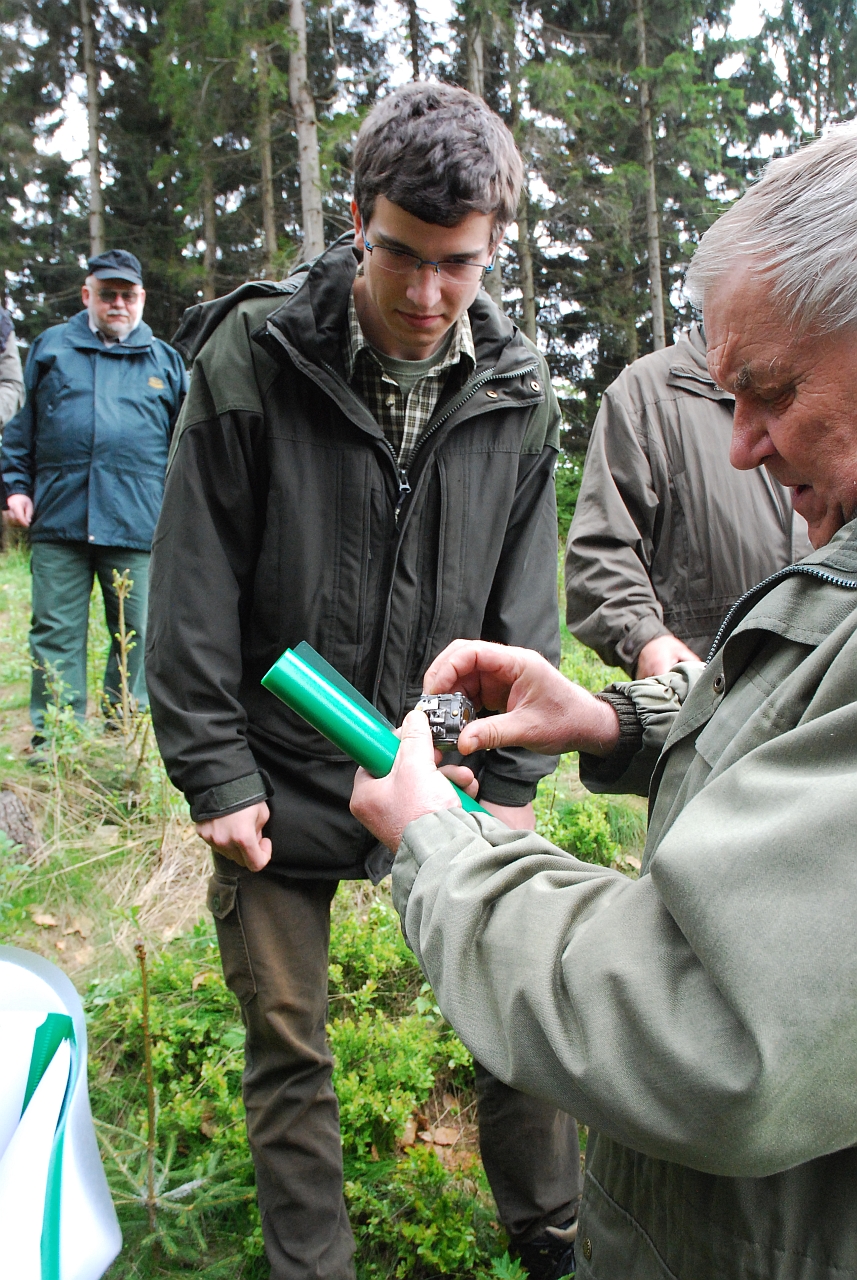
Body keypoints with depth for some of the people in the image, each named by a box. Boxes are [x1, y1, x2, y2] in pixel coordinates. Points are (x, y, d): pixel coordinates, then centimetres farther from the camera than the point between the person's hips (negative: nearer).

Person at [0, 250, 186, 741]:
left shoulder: (165, 360, 15)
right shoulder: (51, 347, 14)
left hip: (136, 524, 0)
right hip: (58, 518, 0)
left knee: (136, 632, 3)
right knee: (55, 633, 1)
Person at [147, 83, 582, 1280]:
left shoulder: (516, 392, -2)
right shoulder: (251, 360, -11)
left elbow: (522, 606, 3)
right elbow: (194, 596, -9)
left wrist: (513, 778, 0)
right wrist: (217, 775, -10)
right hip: (282, 777, -2)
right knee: (288, 1052, 11)